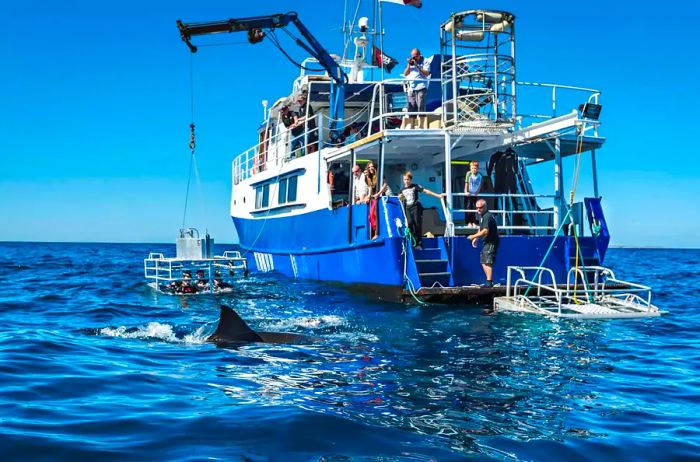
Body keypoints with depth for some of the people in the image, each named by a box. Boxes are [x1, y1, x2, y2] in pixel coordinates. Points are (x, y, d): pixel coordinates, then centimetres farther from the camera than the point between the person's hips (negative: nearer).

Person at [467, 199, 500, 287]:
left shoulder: (487, 216, -18)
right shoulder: (483, 216, 16)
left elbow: (485, 231, -26)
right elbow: (480, 229, 27)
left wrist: (474, 236, -21)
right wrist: (476, 238, 16)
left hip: (491, 243, -11)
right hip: (487, 243, 11)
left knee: (488, 263, -14)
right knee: (483, 262, 15)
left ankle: (489, 282, -16)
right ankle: (489, 280, 21)